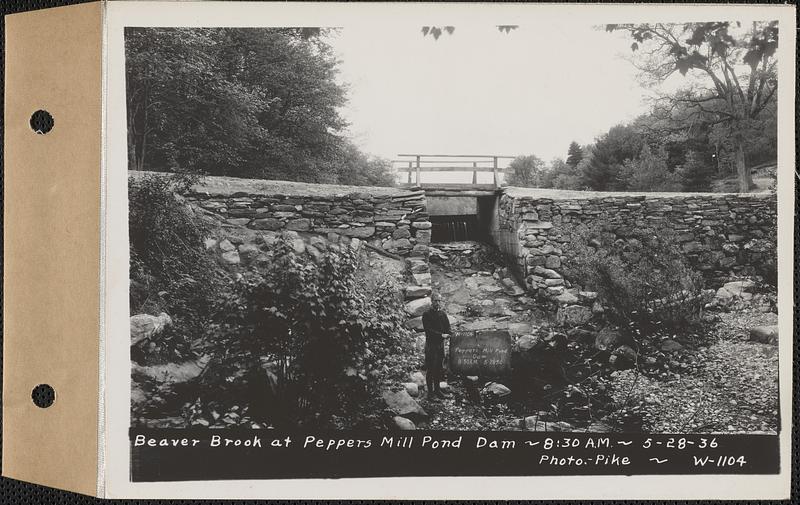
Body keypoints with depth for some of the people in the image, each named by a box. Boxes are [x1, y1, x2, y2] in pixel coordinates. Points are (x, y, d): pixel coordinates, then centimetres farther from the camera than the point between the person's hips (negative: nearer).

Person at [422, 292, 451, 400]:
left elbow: (448, 329, 8)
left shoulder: (443, 314, 10)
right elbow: (428, 330, -17)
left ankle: (437, 390, 21)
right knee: (430, 369, -2)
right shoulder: (426, 314, -9)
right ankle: (430, 392, 5)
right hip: (430, 344, -6)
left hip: (440, 344, 6)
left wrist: (446, 335, -14)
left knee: (439, 368, 12)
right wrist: (441, 335, -22)